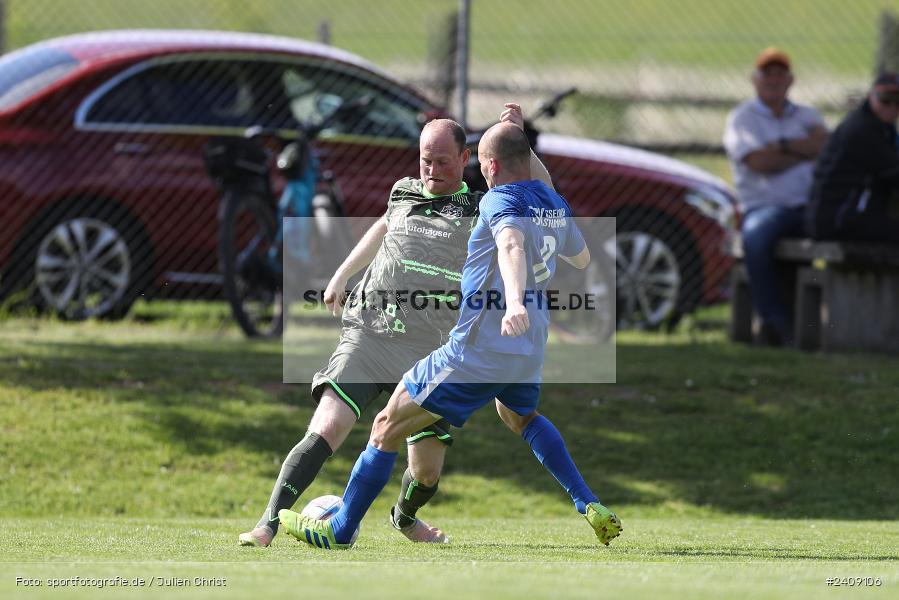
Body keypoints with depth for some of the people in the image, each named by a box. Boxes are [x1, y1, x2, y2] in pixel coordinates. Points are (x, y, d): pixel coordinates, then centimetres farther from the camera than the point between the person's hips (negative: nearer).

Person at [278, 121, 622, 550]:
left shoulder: (500, 200, -15)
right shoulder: (556, 204, 8)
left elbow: (512, 246, -38)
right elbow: (582, 260, 26)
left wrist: (514, 302, -55)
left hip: (476, 351, -8)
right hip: (528, 352, 8)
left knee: (388, 427, 3)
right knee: (521, 416, 38)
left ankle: (338, 532, 7)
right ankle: (591, 508, 24)